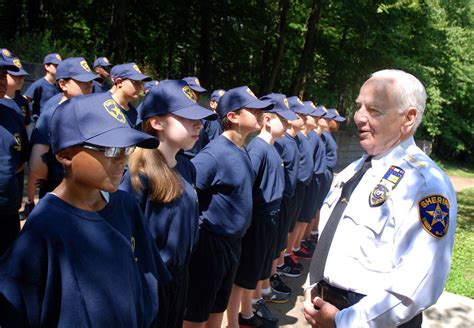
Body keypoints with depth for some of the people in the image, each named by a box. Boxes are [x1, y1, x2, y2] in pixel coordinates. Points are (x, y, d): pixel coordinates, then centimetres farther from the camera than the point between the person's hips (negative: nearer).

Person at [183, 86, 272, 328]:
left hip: (233, 241, 8)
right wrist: (198, 228, -17)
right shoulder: (215, 152, -21)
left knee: (218, 307, 23)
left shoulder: (242, 151, 5)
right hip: (210, 242, -8)